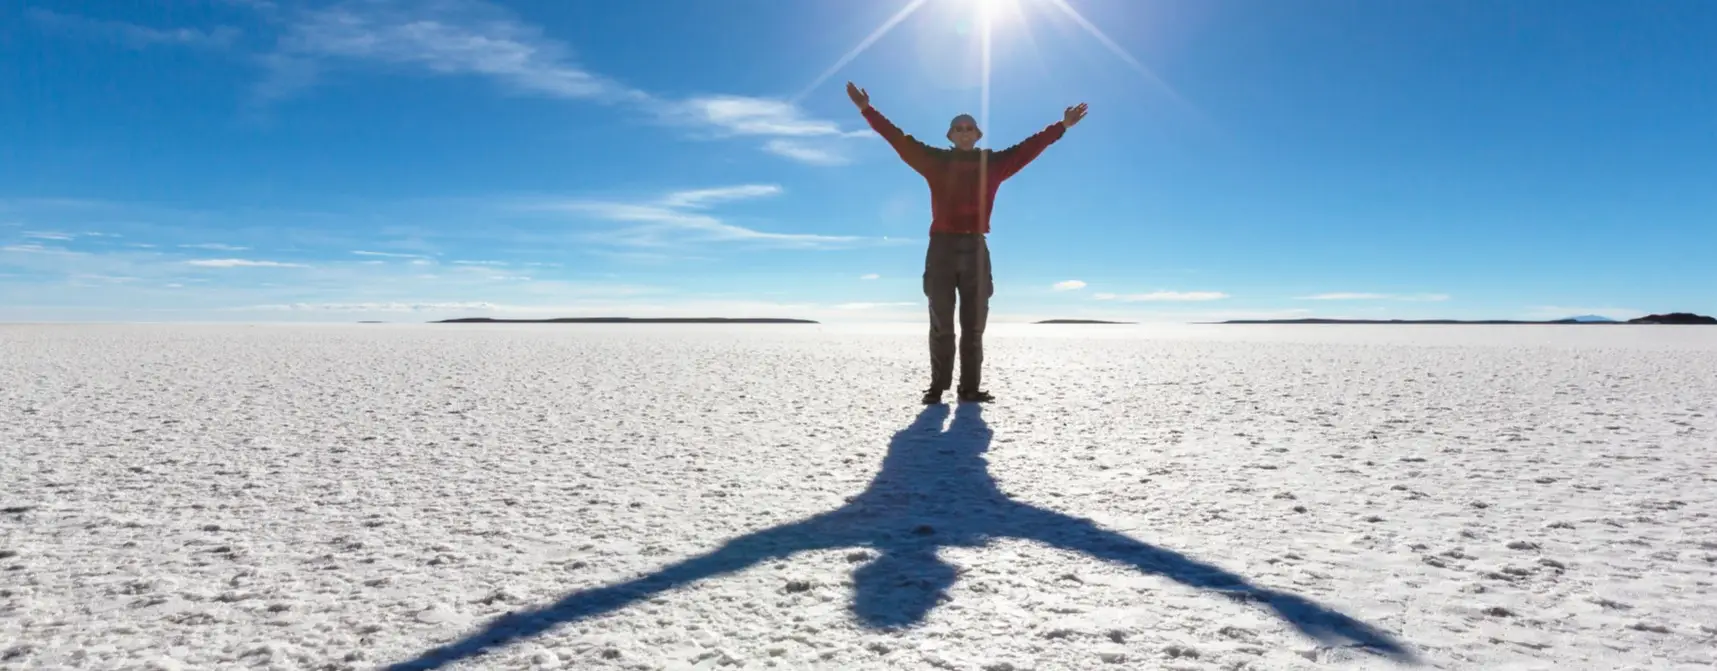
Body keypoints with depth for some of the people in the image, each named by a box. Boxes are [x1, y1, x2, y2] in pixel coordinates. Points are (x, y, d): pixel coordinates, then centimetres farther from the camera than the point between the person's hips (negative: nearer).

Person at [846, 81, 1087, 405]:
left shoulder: (993, 163, 10)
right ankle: (938, 387, 8)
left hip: (976, 248, 2)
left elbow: (1029, 146, 15)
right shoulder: (934, 160, 6)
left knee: (974, 326, 5)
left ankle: (971, 388, 10)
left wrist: (1062, 126, 14)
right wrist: (867, 110, 0)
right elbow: (898, 138, 4)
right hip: (942, 247, -2)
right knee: (941, 326, 3)